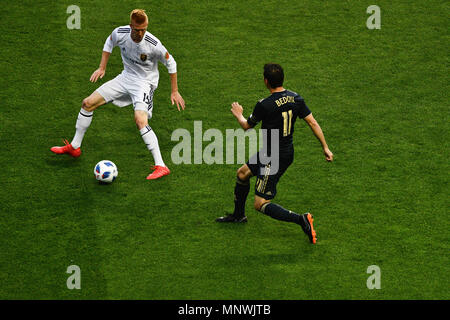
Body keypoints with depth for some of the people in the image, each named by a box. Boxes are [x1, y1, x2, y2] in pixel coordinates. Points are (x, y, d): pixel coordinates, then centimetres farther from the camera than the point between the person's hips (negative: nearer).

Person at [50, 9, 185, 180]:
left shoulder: (153, 44, -27)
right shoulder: (120, 33, -15)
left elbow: (170, 63, -9)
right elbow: (109, 42, 12)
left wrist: (174, 91, -5)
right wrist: (102, 67, 10)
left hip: (144, 82, -6)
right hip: (125, 78, 6)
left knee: (140, 120, -31)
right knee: (88, 103, 6)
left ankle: (161, 166, -30)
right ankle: (74, 147, 24)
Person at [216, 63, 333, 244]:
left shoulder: (264, 105, -23)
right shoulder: (295, 99, -5)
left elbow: (247, 126, -5)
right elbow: (312, 122, -3)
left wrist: (239, 115, 18)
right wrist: (325, 148, 6)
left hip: (273, 158, -9)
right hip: (287, 151, 9)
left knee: (260, 204, -5)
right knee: (242, 173, 27)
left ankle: (301, 220, -16)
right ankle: (238, 215, 45)